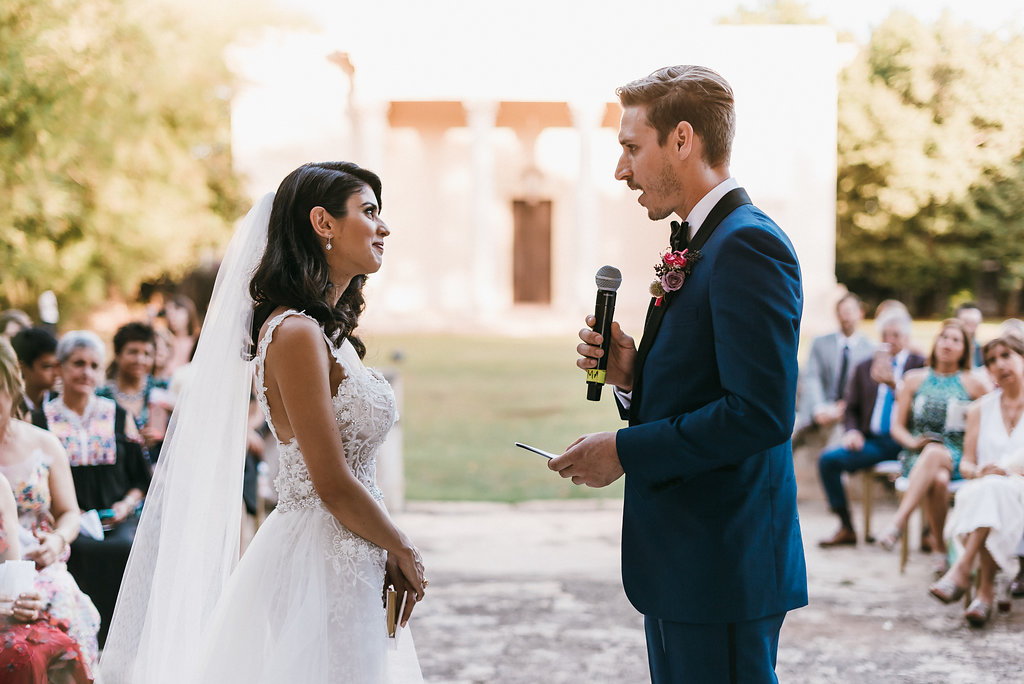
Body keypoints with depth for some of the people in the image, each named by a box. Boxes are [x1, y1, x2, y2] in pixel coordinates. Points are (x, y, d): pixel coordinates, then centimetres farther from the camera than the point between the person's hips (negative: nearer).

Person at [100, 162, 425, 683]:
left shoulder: (328, 331, 14)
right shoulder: (295, 334, -17)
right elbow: (333, 485, -18)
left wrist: (386, 556, 6)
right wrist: (403, 552, -5)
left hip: (347, 562, 9)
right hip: (321, 565, -9)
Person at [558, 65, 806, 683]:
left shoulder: (748, 245, -15)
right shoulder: (700, 246, 16)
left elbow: (761, 413, -24)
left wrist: (625, 451, -17)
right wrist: (631, 377, 1)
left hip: (723, 570, -10)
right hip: (683, 563, 10)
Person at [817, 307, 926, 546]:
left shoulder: (920, 365, 6)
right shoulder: (864, 368, 19)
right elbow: (852, 408, 20)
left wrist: (894, 383, -21)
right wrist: (852, 431, -1)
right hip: (873, 441, 4)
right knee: (828, 459, -17)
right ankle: (846, 528, -6)